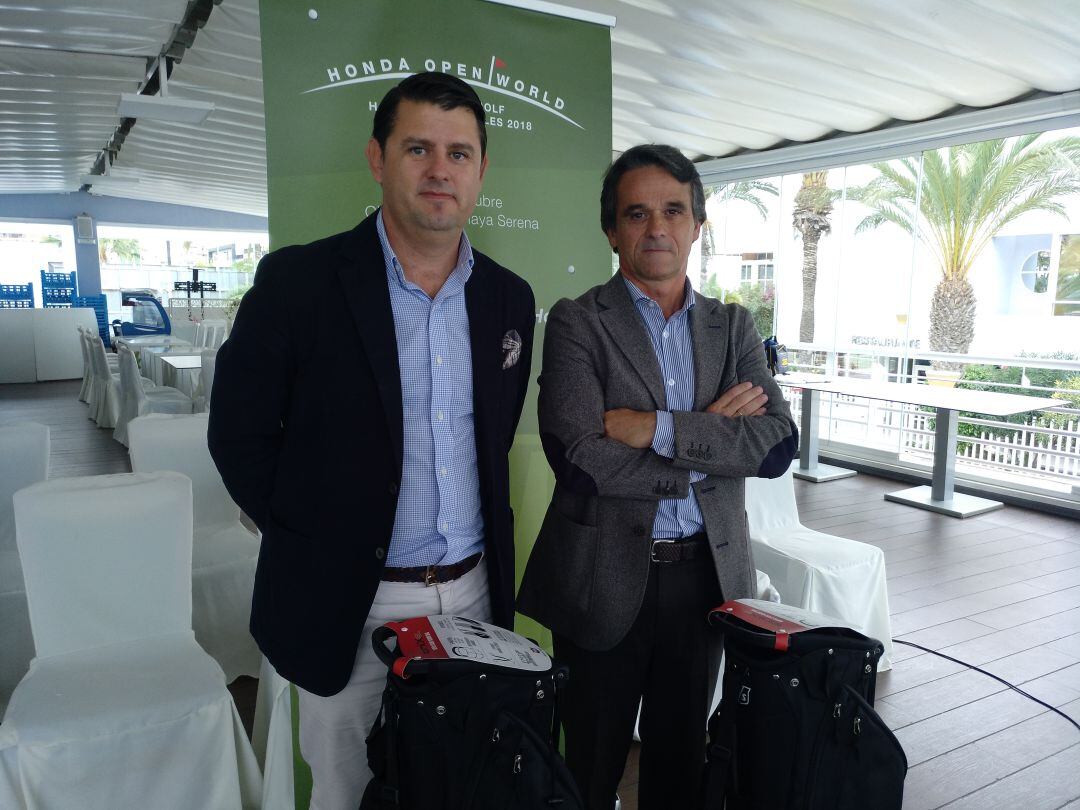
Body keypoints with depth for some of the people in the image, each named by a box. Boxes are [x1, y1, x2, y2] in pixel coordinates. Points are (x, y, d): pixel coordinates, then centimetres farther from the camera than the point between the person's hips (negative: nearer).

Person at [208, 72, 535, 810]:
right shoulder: (298, 281, -11)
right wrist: (311, 536, -6)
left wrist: (487, 544, 7)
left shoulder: (511, 298, 3)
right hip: (350, 603, -3)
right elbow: (238, 432, -5)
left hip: (474, 591, 4)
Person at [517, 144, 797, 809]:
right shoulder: (578, 322, -7)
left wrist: (659, 428, -20)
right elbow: (578, 460, -21)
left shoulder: (734, 326, 5)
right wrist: (708, 437, -13)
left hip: (705, 575, 4)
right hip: (605, 580, -3)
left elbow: (778, 443, -8)